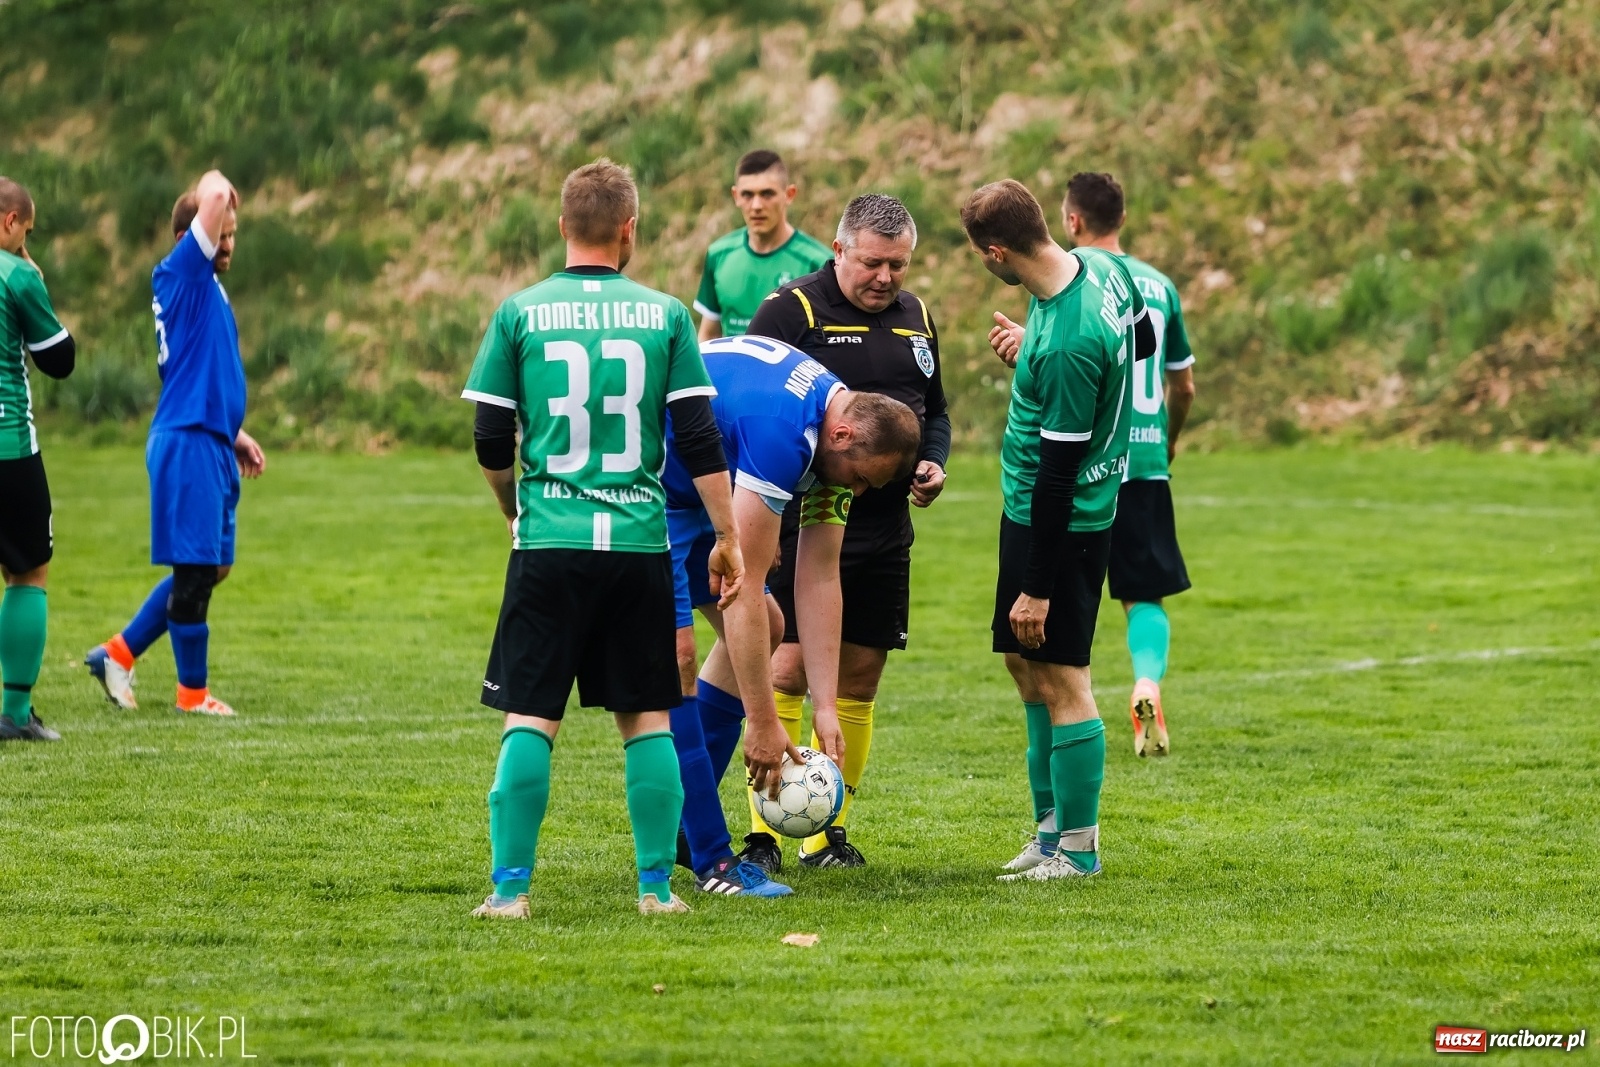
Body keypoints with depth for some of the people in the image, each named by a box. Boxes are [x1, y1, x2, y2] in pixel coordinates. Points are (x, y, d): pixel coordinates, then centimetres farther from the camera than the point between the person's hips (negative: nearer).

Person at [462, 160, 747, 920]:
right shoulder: (665, 315, 2)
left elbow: (490, 442, 4)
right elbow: (700, 440, 0)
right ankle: (657, 886, 10)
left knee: (530, 718, 1)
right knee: (646, 717, 10)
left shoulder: (520, 313, 1)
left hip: (549, 543, -1)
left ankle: (510, 886, -4)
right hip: (640, 543, 1)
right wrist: (726, 537, 8)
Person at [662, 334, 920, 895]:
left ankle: (678, 821, 16)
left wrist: (825, 708, -2)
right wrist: (762, 723, -26)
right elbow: (742, 591, -30)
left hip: (695, 495, 10)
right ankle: (712, 861, -14)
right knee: (676, 652, -18)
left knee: (765, 629, 11)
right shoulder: (782, 432, -33)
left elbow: (819, 580, 2)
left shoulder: (841, 433, -3)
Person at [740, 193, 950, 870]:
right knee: (788, 672, -10)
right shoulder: (792, 311, -7)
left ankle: (828, 835, 18)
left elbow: (934, 410, 24)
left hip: (886, 533, 6)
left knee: (859, 681, 9)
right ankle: (763, 836, -6)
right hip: (804, 528, -6)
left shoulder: (915, 317, 13)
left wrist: (933, 463, 4)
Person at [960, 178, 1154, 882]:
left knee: (1061, 680, -2)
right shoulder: (1103, 268, -2)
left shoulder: (1066, 345, -30)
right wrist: (1033, 353, 16)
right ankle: (1052, 825, 27)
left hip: (1057, 523, -10)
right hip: (1029, 505, 10)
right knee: (1024, 661, 18)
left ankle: (1078, 850, 6)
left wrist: (1039, 586, -19)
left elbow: (1060, 469, -25)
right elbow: (1144, 341, 18)